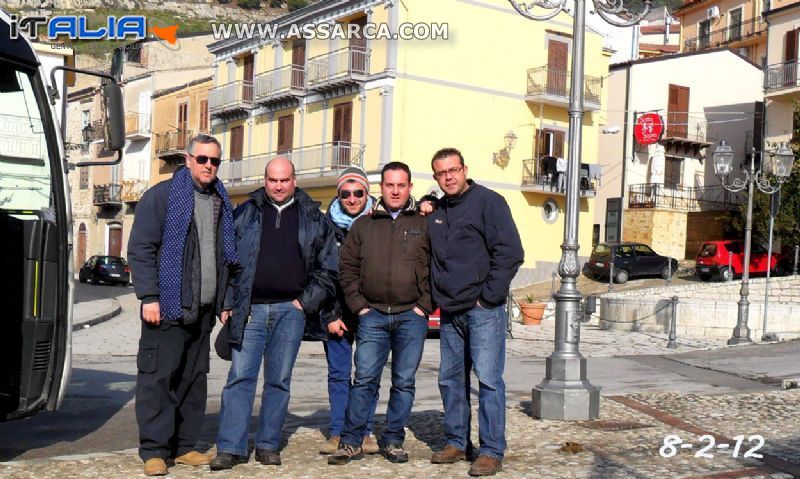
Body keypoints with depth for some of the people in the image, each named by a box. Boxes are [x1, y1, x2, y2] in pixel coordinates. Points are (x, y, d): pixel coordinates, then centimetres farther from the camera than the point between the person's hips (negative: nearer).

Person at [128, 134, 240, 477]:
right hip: (168, 307, -6)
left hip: (204, 310, 6)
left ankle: (184, 446, 19)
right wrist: (149, 297, -14)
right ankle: (154, 450, 5)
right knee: (158, 378, -2)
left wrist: (224, 302, 14)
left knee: (194, 379, 10)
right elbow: (140, 249, -8)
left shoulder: (222, 204, 15)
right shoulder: (162, 196, -3)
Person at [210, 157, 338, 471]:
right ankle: (231, 447, 1)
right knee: (240, 378, -3)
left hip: (290, 311, 1)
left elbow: (328, 268, 10)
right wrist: (229, 303, 0)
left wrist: (306, 301, 1)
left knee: (279, 381, 6)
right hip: (250, 309, 0)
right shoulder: (245, 214, 8)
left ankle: (268, 446, 16)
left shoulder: (314, 219, 9)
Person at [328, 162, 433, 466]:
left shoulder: (424, 224, 6)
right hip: (373, 315, 1)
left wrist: (424, 305, -4)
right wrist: (358, 304, 2)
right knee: (364, 379, -2)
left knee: (404, 382, 5)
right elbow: (348, 267, 11)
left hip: (411, 317, -1)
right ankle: (351, 442, 6)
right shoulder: (363, 225, 11)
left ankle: (393, 441, 15)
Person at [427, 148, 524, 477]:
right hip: (449, 313, 7)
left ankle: (492, 451, 1)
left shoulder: (488, 202, -5)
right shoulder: (434, 212, 14)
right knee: (450, 379, 11)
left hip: (483, 310, -7)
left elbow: (510, 253, -10)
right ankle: (457, 443, 22)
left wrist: (488, 296, -13)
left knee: (488, 379, -5)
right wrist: (437, 298, 10)